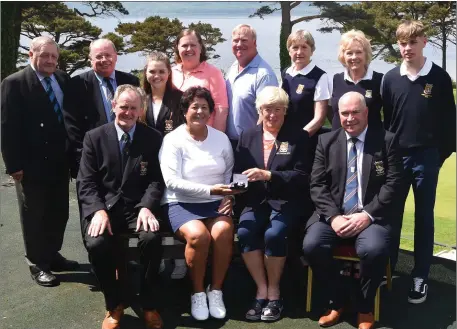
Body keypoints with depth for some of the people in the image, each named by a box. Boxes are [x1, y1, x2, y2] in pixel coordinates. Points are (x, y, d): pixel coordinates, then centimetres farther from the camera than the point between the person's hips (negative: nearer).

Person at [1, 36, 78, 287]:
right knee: (34, 215, 7)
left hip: (59, 161, 6)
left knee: (59, 212, 15)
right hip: (32, 163, -6)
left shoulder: (63, 80, 7)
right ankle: (37, 264, 20)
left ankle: (52, 255, 32)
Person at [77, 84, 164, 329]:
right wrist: (99, 210, -18)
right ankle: (114, 304, -3)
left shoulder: (153, 138, 7)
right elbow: (85, 182, 1)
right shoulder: (94, 137, 6)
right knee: (97, 243, -30)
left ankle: (149, 304, -8)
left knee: (152, 238, -32)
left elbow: (157, 180, 2)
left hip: (138, 207, 0)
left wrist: (147, 207, -17)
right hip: (103, 206, 0)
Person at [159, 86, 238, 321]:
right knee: (198, 235, -31)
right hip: (182, 203, -3)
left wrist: (228, 196, -5)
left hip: (216, 203, 3)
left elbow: (230, 173, 16)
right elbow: (172, 181, -14)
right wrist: (209, 190, -22)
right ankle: (197, 293, -8)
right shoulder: (173, 140, -3)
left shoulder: (221, 138, 11)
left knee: (223, 231, -28)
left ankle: (216, 291, -9)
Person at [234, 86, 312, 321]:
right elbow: (237, 172, 8)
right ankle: (261, 290, -12)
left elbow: (302, 176, -5)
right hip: (256, 201, 3)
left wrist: (269, 175, -20)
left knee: (274, 234, -31)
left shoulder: (299, 137, 5)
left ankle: (274, 292, -8)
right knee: (244, 232, -28)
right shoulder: (247, 136, 13)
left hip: (287, 202, -2)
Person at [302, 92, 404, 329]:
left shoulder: (386, 140, 4)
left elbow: (393, 184, -3)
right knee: (312, 245, -25)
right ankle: (335, 302, 1)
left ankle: (364, 309, -4)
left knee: (374, 250, -32)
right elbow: (317, 185, 4)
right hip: (333, 215, 2)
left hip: (371, 216, -2)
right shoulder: (326, 141, 10)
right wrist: (333, 216, -12)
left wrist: (368, 215, -16)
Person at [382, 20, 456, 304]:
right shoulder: (391, 78, 2)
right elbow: (387, 119, 7)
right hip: (396, 156, 2)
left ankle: (421, 278, 15)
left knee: (424, 218, 6)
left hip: (427, 157, -2)